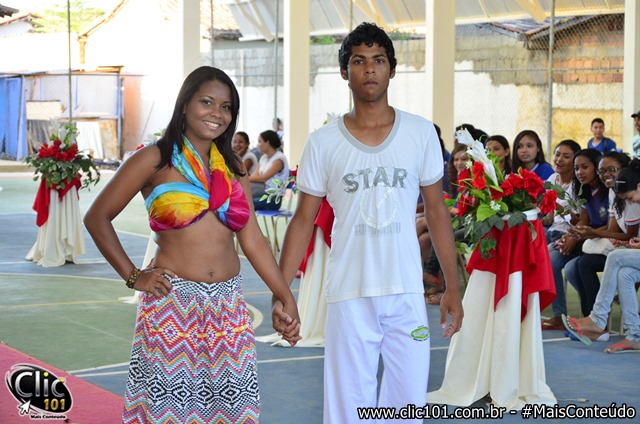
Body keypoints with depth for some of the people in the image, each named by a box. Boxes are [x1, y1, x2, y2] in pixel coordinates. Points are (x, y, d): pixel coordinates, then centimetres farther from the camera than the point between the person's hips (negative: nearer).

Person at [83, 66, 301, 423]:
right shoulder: (156, 160, -2)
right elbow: (97, 218, 0)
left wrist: (286, 298, 3)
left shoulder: (233, 166, 11)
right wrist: (133, 277, -6)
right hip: (172, 304, -4)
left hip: (229, 309, 4)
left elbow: (252, 238, 9)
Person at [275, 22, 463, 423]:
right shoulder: (323, 142, -1)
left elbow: (437, 211, 7)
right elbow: (304, 221, 3)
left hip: (407, 293, 1)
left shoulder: (421, 133, 2)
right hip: (349, 296, -1)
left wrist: (453, 286, 5)